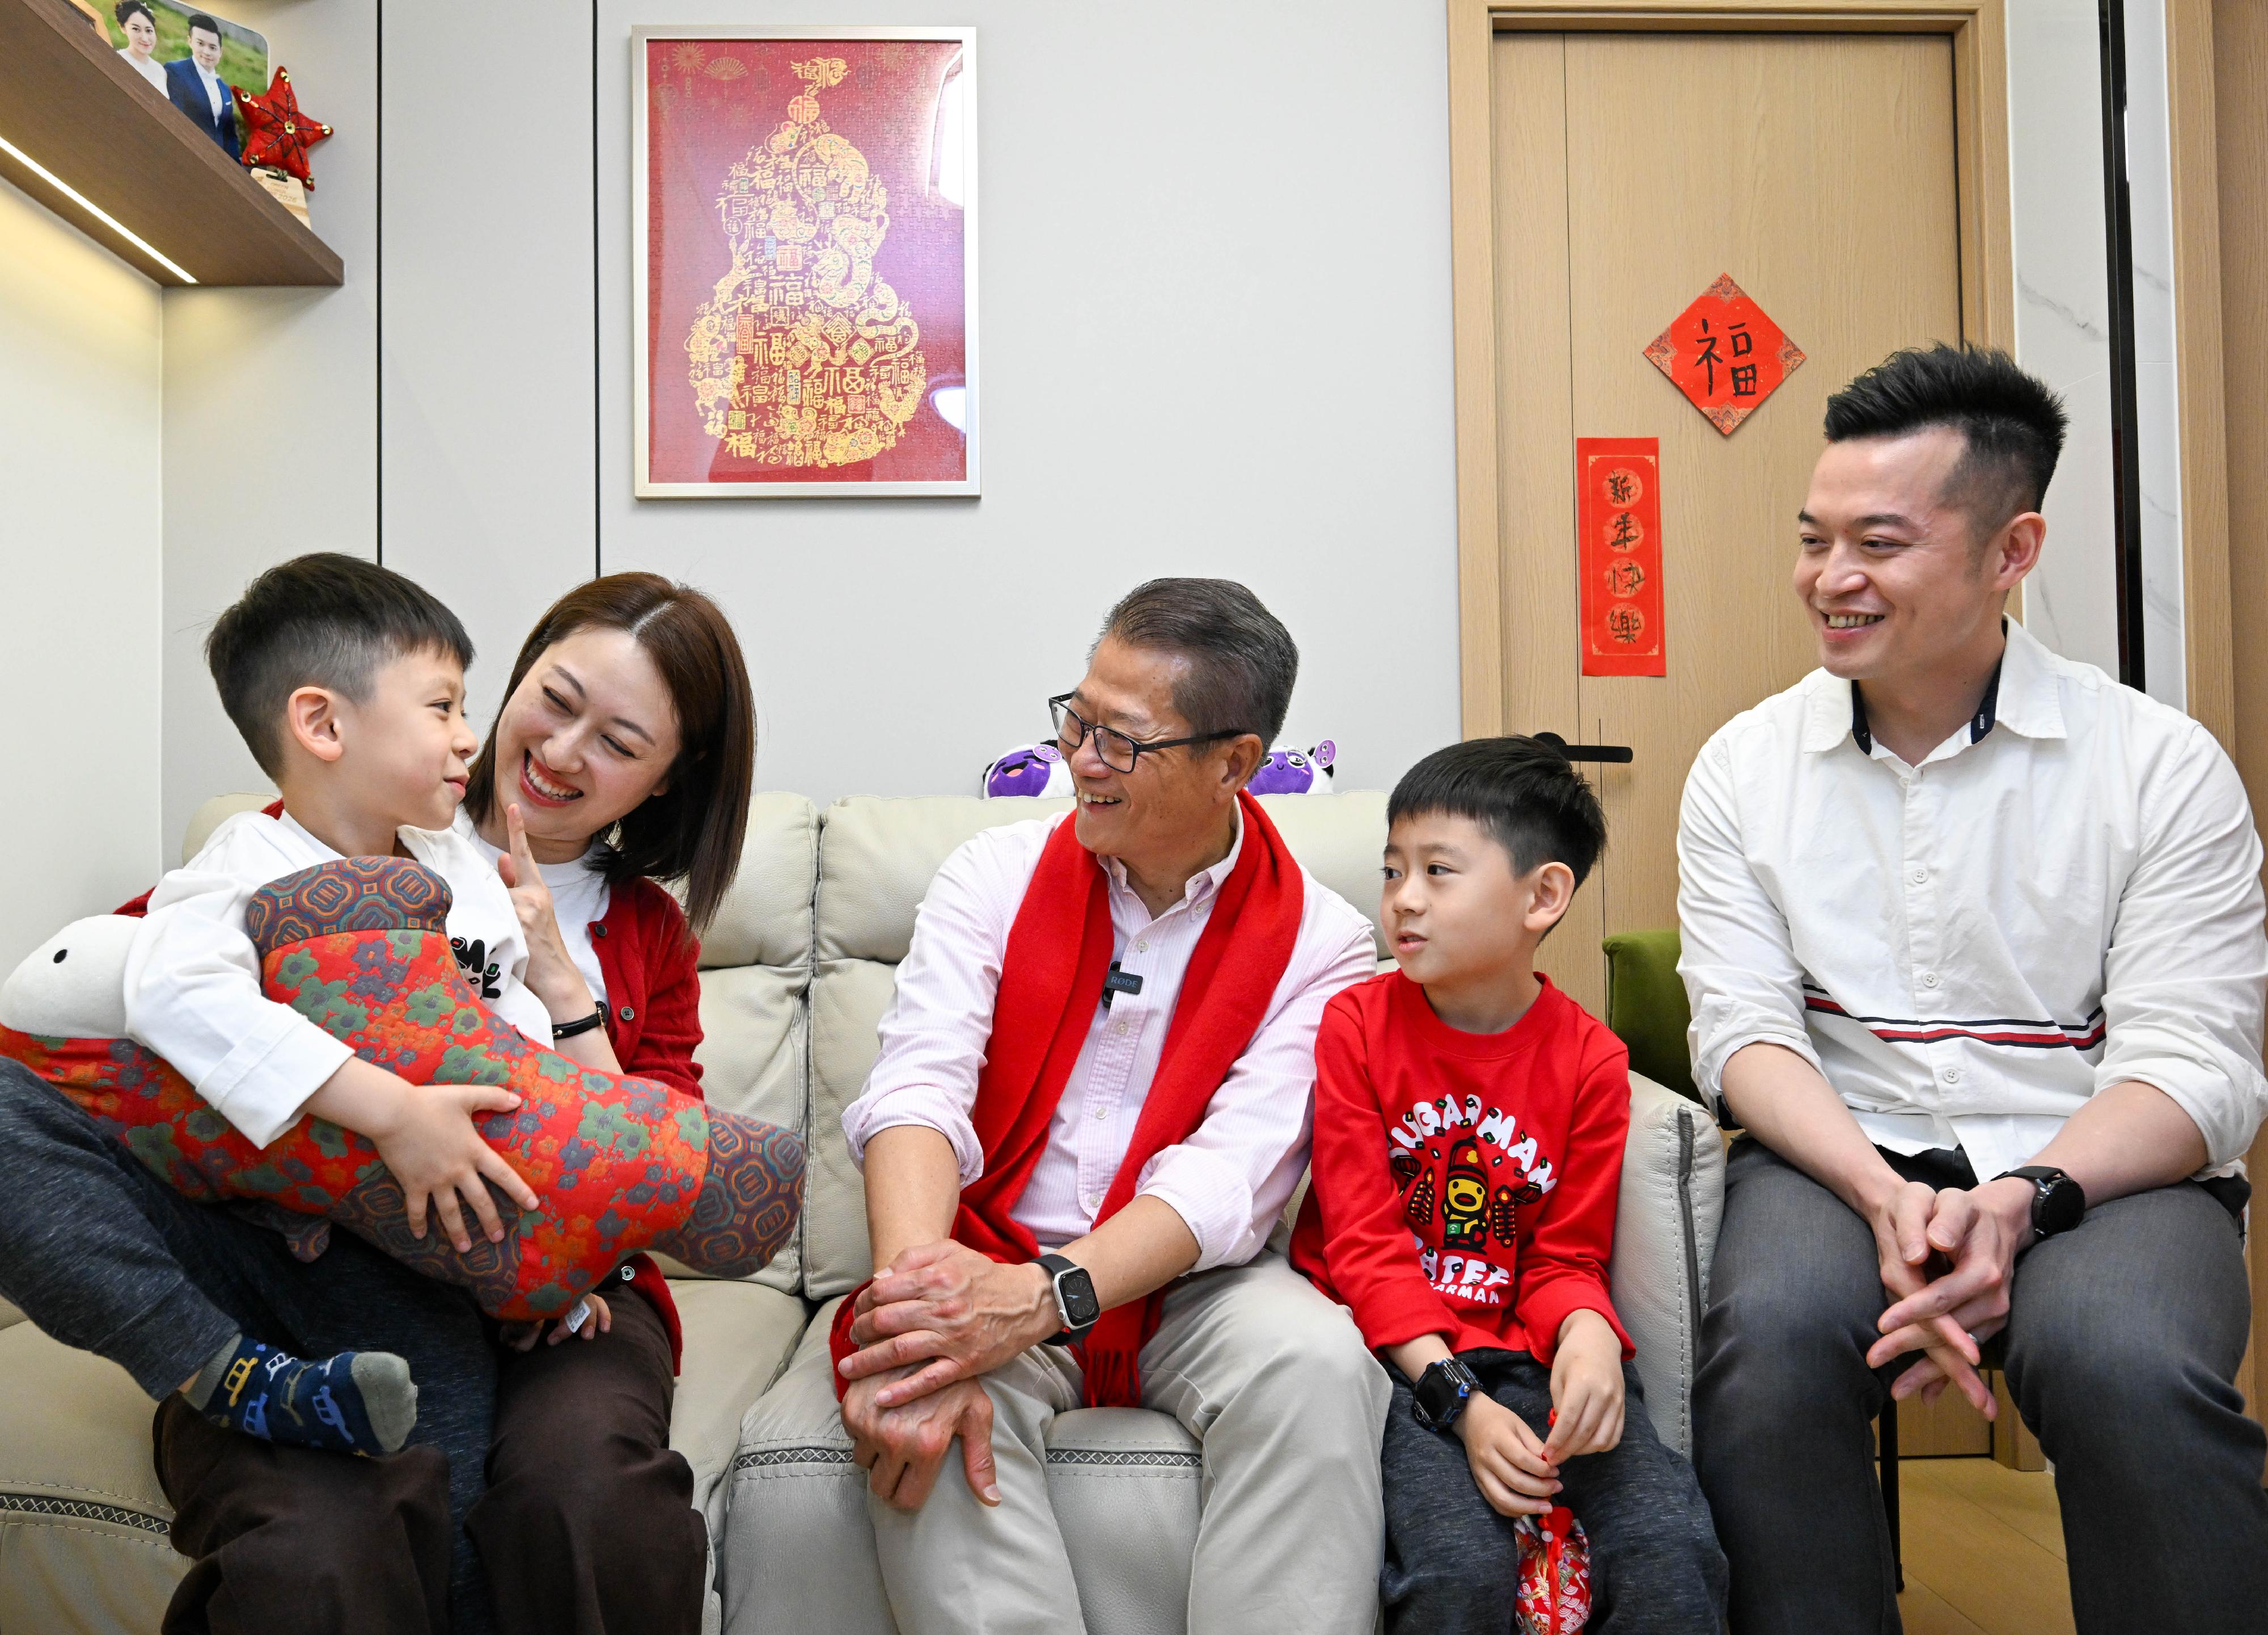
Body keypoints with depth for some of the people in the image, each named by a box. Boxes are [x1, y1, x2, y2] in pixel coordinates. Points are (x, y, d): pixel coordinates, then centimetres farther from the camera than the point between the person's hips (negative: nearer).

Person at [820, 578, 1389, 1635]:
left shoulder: (1317, 943, -3)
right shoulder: (995, 877, 1)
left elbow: (1229, 1178, -15)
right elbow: (919, 1093, -14)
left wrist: (1043, 1297, -33)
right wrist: (916, 1312, -33)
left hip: (1180, 1285, 0)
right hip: (985, 1266, 1)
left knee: (1317, 1363, -30)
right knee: (915, 1392, -31)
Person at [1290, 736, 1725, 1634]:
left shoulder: (1588, 1058, 3)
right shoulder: (1355, 1024, -2)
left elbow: (1568, 1258, 7)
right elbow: (1363, 1245, -6)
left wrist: (1587, 1333, -19)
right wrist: (1460, 1401, -18)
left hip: (1527, 1346, 2)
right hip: (1397, 1350, -2)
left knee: (1677, 1556, -20)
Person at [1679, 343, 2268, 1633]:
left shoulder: (2162, 765, 0)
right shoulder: (1746, 767, 6)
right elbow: (1744, 1029, -1)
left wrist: (2020, 1201, -24)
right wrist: (1885, 1195, -20)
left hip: (2098, 1168, -1)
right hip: (1842, 1153, 1)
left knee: (2133, 1370, -33)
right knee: (1772, 1335, -30)